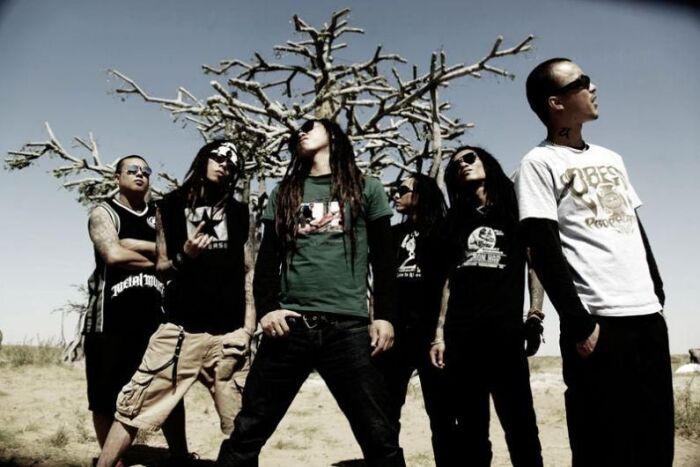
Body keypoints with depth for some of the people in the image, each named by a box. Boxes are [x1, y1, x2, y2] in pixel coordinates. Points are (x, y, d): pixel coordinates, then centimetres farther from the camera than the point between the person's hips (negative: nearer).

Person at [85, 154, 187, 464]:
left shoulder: (160, 216, 16)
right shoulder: (103, 212, 3)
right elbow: (113, 254, -14)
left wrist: (134, 244, -13)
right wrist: (158, 258, -4)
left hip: (155, 316, 4)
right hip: (111, 317, -3)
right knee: (106, 395, 4)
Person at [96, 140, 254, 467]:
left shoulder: (238, 212, 10)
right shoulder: (170, 206, 6)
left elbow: (248, 268, 11)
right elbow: (161, 267, 10)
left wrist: (250, 321, 3)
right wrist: (184, 257, -12)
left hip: (229, 333, 1)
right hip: (182, 330, -1)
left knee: (240, 421, 6)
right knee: (132, 409, -3)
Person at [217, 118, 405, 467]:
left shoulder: (366, 189, 12)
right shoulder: (284, 193, 17)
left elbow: (383, 260, 9)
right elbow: (268, 259, 12)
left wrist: (384, 315, -1)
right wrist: (266, 309, -2)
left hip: (348, 326, -2)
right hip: (289, 324, 2)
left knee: (380, 437, 0)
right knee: (247, 431, 4)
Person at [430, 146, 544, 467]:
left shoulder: (514, 208, 12)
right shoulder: (456, 220, 19)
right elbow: (449, 280, 15)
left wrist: (535, 314, -10)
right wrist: (440, 333, 8)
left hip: (505, 329, -3)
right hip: (460, 334, 3)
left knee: (518, 422, -8)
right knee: (471, 428, 7)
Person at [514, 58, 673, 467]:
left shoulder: (610, 159, 19)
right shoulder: (540, 163, -3)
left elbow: (638, 232, 21)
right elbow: (545, 251, -11)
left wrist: (659, 297, 14)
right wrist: (579, 323, -15)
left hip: (648, 317, 7)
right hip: (599, 322, -7)